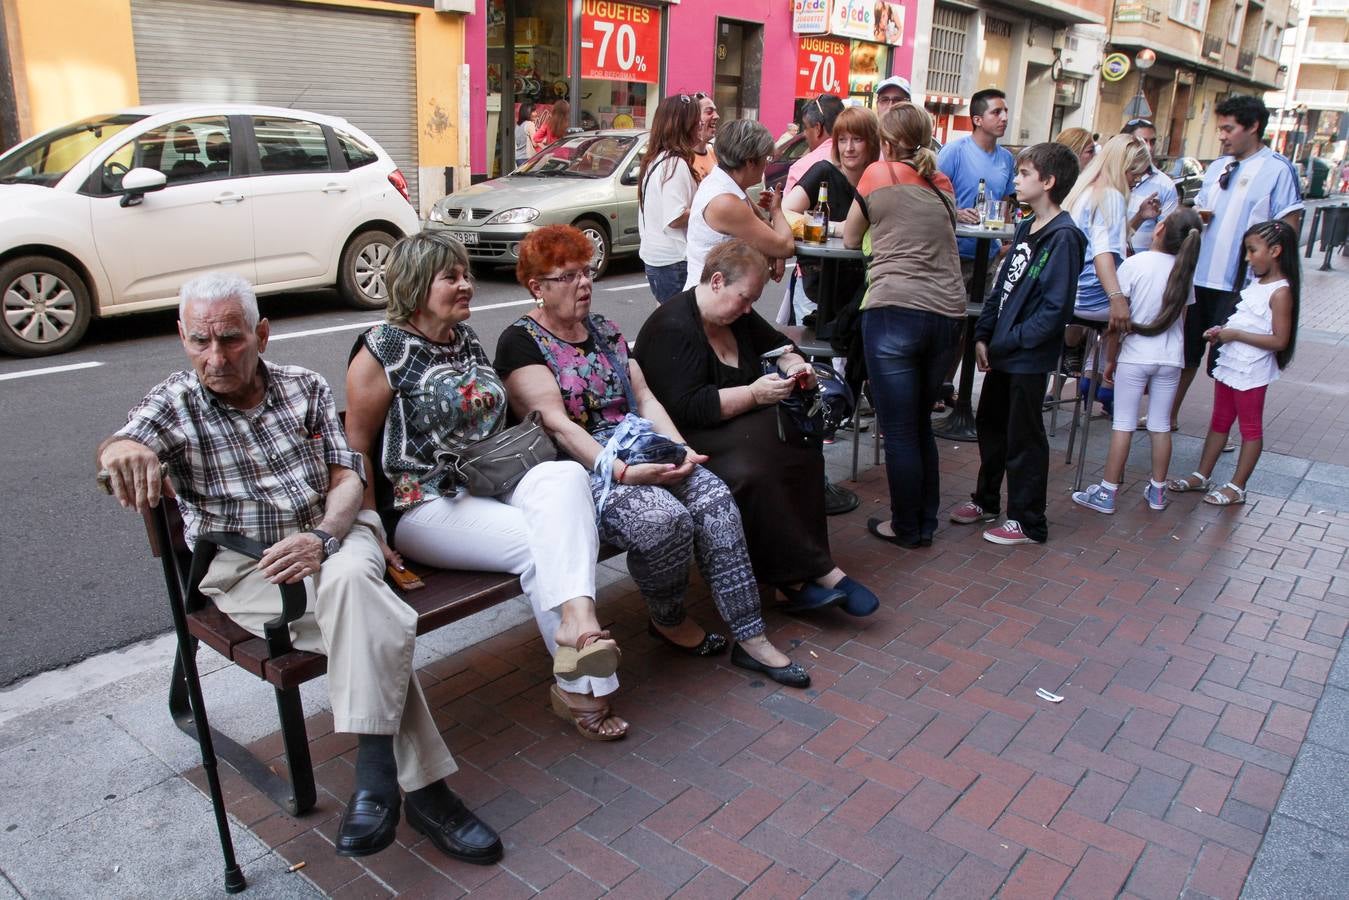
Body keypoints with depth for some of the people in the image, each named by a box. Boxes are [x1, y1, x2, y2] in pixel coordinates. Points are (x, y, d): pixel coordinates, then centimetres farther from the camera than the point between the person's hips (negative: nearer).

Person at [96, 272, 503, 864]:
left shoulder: (304, 387, 10)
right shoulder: (174, 404, 3)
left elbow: (348, 476, 5)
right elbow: (117, 448, -19)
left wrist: (324, 538, -17)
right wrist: (124, 450, -47)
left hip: (334, 536, 2)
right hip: (245, 569, -2)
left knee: (347, 579, -37)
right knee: (382, 627, -31)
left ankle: (376, 771, -32)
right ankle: (421, 786, -27)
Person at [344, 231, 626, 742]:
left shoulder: (466, 338, 15)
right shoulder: (383, 351, -6)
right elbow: (357, 449, -6)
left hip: (492, 486, 6)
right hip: (424, 504, -6)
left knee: (566, 475, -27)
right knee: (542, 543, -27)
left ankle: (577, 616, -45)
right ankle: (581, 686, -21)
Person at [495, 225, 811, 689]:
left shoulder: (603, 330, 18)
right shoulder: (521, 342, -4)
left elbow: (645, 398, 12)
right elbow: (557, 425, -15)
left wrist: (681, 449, -6)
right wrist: (621, 472, -25)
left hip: (636, 454, 7)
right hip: (578, 470, -6)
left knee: (714, 498, -19)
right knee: (665, 518, -30)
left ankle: (751, 638, -14)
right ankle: (669, 621, 1)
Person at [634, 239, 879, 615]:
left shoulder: (737, 314, 11)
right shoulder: (672, 329, -16)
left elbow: (777, 345, 27)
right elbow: (684, 409, -24)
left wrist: (794, 364, 4)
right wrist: (754, 394, -22)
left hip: (738, 427, 8)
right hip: (686, 439, -8)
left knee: (801, 441, -21)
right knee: (752, 470, -36)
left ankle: (794, 573, -21)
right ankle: (814, 571, -23)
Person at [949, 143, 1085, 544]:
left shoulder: (1063, 236, -16)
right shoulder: (1026, 228, 10)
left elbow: (1056, 308, -21)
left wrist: (1010, 341, -18)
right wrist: (983, 335, 4)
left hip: (1029, 357, -8)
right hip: (1001, 351, 8)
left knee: (1023, 438, 3)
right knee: (989, 424, 19)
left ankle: (1028, 522, 17)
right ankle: (986, 499, 38)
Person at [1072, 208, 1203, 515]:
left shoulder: (1134, 264, -11)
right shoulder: (1185, 270, 3)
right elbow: (1181, 319, 8)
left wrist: (1111, 359, 0)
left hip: (1135, 356, -4)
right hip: (1170, 358, 4)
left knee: (1123, 425, 1)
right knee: (1161, 426, 12)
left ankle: (1107, 493, 5)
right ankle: (1158, 491, 22)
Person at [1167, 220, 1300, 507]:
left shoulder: (1281, 292, -17)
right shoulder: (1257, 284, 9)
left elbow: (1279, 341, -22)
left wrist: (1235, 334, -21)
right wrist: (1222, 330, 2)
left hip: (1252, 372, -9)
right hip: (1229, 365, 9)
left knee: (1251, 429, 5)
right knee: (1219, 422, 16)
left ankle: (1237, 487, 12)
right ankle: (1202, 476, 26)